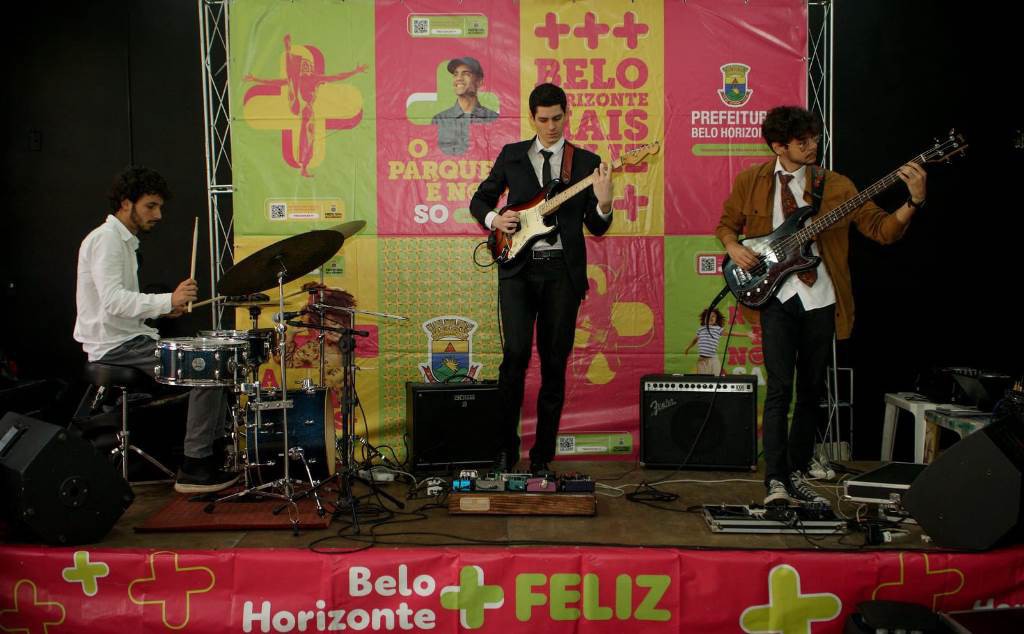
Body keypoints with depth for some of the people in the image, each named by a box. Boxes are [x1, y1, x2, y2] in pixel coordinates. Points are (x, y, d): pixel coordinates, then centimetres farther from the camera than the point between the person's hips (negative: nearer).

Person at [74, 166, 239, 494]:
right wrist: (167, 300, -34)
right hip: (115, 346, -11)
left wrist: (161, 308, 8)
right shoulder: (107, 239, -14)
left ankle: (217, 451, 11)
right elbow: (112, 301, -27)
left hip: (128, 338, 11)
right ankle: (194, 468, -15)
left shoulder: (123, 240, 19)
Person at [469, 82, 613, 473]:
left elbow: (597, 228, 5)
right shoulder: (511, 155, 11)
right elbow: (480, 199, 17)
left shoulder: (586, 162, 8)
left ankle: (542, 455, 14)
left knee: (555, 363, 3)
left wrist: (603, 203, -16)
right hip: (518, 268, 0)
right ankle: (505, 446, 2)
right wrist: (493, 219, -4)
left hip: (563, 271, 0)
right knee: (516, 353, -14)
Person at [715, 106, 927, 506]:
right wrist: (733, 247, -4)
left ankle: (796, 474, 21)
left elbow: (882, 230, 1)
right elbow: (726, 224, 17)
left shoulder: (835, 186, 4)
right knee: (779, 387, -12)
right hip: (776, 296, -2)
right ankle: (775, 481, -7)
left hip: (820, 298, 2)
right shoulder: (750, 181, 4)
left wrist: (914, 202, -16)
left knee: (812, 391, 8)